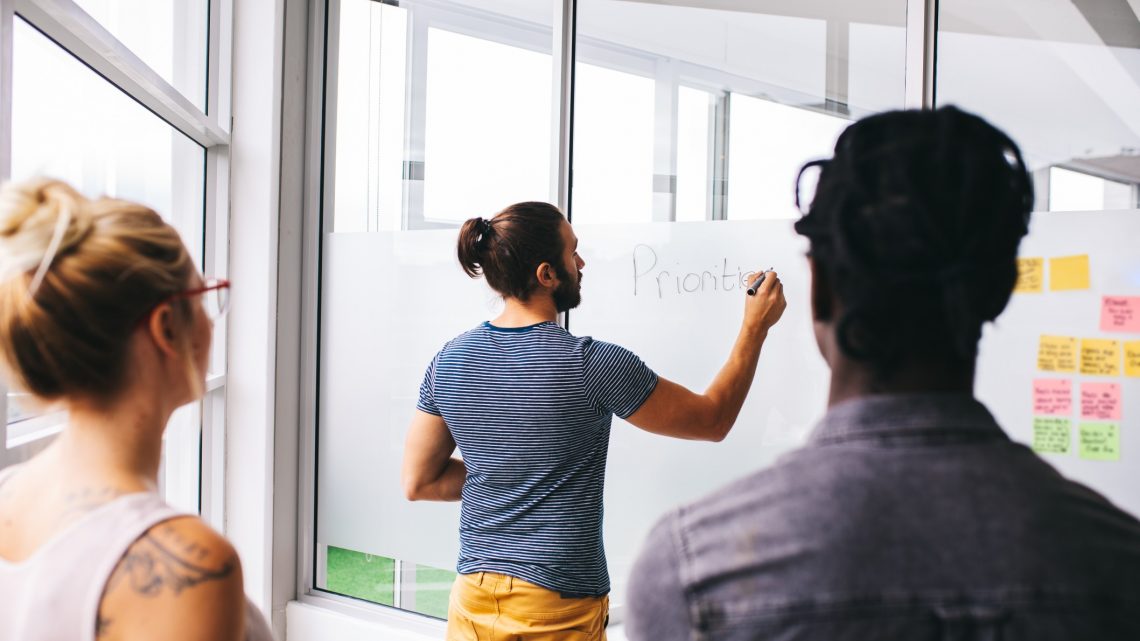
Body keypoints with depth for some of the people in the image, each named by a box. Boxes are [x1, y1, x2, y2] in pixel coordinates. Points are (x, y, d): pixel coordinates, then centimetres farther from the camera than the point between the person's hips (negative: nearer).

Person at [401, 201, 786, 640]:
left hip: (473, 596, 5)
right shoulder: (592, 365, -18)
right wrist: (755, 328, 2)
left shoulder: (450, 360, -3)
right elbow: (713, 420, -6)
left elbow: (419, 482, 5)